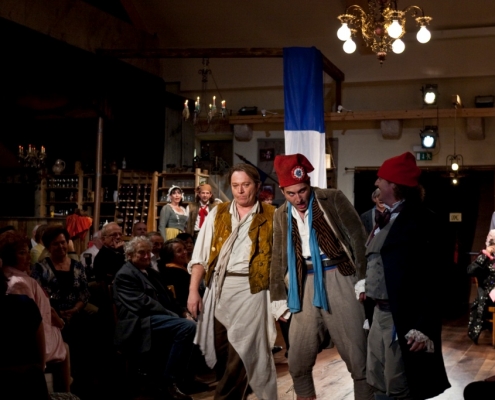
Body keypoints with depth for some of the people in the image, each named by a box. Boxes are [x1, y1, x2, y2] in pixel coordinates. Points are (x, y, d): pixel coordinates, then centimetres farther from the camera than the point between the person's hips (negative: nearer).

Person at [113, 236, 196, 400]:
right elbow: (143, 303, -14)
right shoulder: (125, 274, -4)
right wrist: (174, 316, -17)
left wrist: (182, 311, 1)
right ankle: (169, 382, -19)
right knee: (187, 326, -27)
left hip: (156, 318, 9)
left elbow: (165, 298, 22)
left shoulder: (152, 273, 25)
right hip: (140, 323, -9)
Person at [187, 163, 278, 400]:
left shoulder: (271, 217, 2)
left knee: (239, 354, -6)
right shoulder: (218, 214, 9)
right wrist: (193, 290, -2)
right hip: (218, 290, 4)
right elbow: (200, 255, 5)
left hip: (251, 290, -3)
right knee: (221, 353, 10)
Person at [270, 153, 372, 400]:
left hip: (339, 277, -4)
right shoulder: (281, 215, 9)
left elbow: (358, 237, -4)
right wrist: (278, 298, 12)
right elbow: (279, 258, 15)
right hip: (306, 283, 4)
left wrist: (363, 279, -9)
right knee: (298, 360, 5)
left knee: (357, 354, 0)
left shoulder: (333, 199, -3)